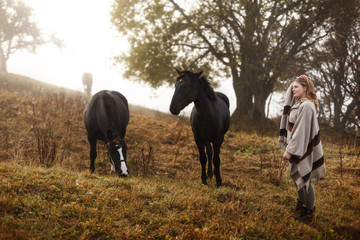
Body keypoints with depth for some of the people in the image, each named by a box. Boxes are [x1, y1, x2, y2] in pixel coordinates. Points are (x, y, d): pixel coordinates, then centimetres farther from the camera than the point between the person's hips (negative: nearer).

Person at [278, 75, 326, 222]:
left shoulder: (306, 106, -23)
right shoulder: (298, 103, 5)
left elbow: (301, 131, -24)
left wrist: (290, 151, -22)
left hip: (303, 149, -10)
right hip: (297, 147, 10)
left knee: (304, 180, -1)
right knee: (297, 177, 21)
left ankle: (309, 212, 11)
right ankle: (302, 204, 37)